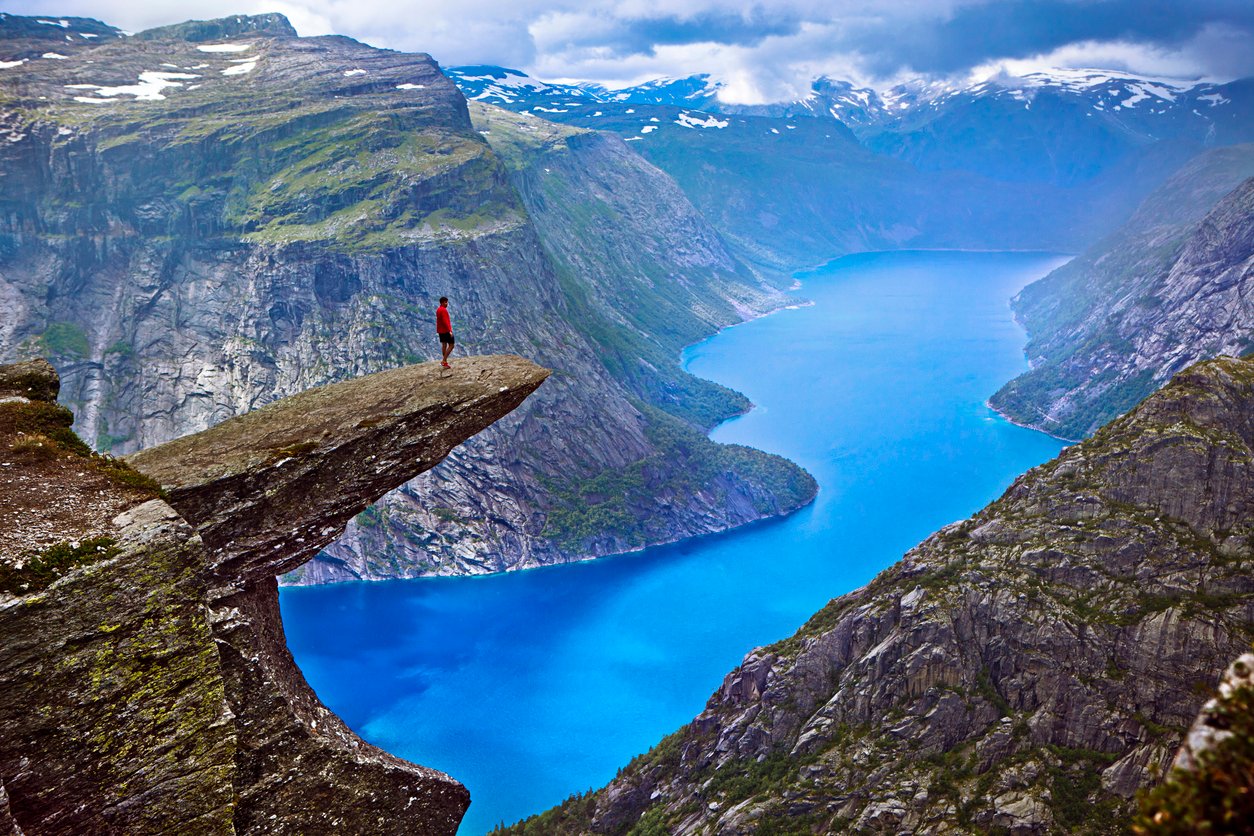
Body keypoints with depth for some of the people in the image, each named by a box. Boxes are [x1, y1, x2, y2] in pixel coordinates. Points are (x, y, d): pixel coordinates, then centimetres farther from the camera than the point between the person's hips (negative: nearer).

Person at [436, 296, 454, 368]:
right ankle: (444, 361, -11)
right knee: (451, 345, -6)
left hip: (441, 331, 10)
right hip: (446, 330, -10)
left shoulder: (438, 310, 13)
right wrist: (449, 330, -23)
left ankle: (445, 362, 14)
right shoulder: (444, 310, -17)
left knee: (444, 345, 13)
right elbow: (445, 321, -23)